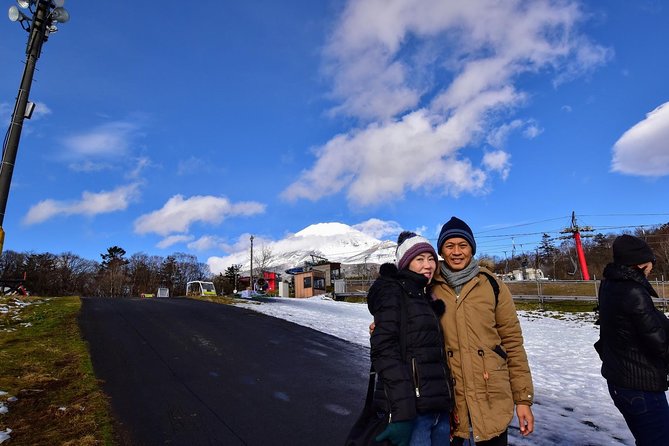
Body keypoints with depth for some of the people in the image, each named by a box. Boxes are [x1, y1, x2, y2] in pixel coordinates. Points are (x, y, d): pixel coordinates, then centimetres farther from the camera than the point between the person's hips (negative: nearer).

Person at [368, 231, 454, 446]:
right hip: (411, 411, -7)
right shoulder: (392, 292, -6)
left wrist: (448, 406, 17)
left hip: (439, 408, 8)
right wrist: (402, 412, -24)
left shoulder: (426, 297, 18)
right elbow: (385, 351, -17)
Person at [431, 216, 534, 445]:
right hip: (448, 399, 0)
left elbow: (512, 342, 1)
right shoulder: (431, 287, -1)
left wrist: (523, 397, 0)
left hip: (492, 398, 0)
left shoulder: (492, 285, -2)